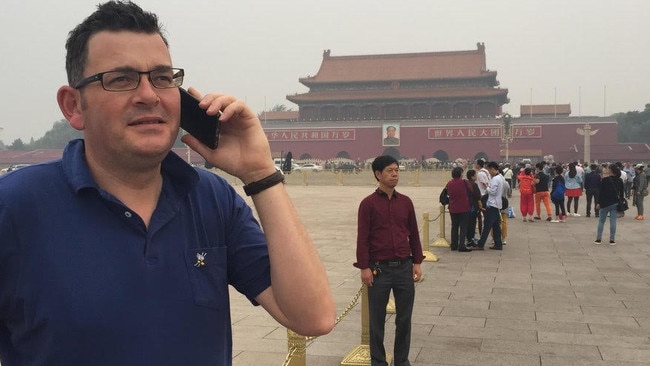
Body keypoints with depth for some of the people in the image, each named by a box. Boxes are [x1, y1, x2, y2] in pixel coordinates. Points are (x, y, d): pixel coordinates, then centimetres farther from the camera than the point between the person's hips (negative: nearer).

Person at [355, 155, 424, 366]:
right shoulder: (368, 203, -5)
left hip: (404, 268, 3)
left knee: (404, 318, 10)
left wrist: (417, 263, 6)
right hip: (379, 269, -3)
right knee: (377, 319, 8)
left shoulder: (405, 202, 7)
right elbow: (362, 238, -7)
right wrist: (364, 268, -10)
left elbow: (414, 234, 11)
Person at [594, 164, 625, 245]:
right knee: (613, 221, 5)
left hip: (605, 203, -4)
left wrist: (599, 203, -3)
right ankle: (612, 240, 6)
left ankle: (598, 239, 9)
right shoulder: (619, 181, 3)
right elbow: (622, 192, 8)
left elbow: (601, 192, -10)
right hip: (615, 203, 4)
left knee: (601, 221, 7)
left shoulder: (605, 180, -13)